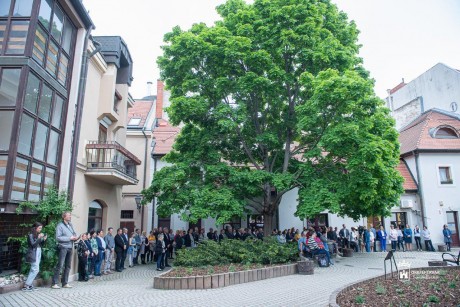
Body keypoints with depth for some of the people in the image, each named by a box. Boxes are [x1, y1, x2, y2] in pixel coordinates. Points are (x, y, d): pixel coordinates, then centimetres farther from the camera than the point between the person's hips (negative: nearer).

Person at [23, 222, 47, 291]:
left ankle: (29, 285, 14)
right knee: (35, 269, -10)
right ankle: (26, 286, -3)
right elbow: (33, 244, -18)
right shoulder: (31, 235, -8)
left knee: (33, 270, 9)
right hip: (33, 254, -7)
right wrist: (39, 238, -22)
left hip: (38, 253, 7)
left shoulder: (38, 235, 11)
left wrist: (44, 240, -3)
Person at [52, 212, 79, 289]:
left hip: (70, 248, 7)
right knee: (60, 265, -6)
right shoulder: (60, 225, -7)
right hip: (63, 247, -7)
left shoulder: (70, 225, 13)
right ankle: (54, 283, 4)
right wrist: (69, 238, -15)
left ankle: (65, 283, 19)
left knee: (68, 266, 10)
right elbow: (58, 238, -14)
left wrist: (76, 237, -2)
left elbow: (74, 233, 20)